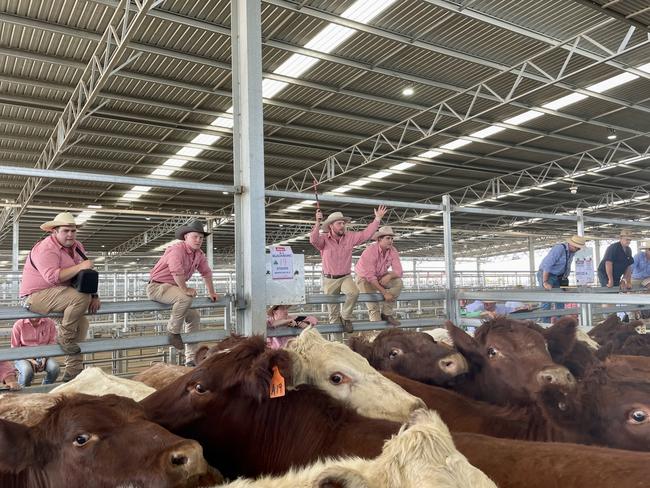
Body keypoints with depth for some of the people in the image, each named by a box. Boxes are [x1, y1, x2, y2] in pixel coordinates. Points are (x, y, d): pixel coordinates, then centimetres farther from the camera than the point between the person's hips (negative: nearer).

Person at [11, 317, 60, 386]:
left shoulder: (49, 323, -5)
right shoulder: (18, 325, -7)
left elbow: (52, 344, 0)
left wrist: (44, 359, -17)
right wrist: (30, 360, -16)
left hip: (43, 355, 1)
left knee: (54, 368, -29)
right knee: (27, 371, -34)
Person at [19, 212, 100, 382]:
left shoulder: (77, 247, 7)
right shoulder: (46, 248, -18)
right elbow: (52, 276, -31)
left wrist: (94, 295, -6)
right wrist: (79, 267, -33)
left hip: (56, 295, 9)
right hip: (36, 296, -9)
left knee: (82, 322, 7)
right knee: (81, 296, -29)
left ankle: (73, 373, 14)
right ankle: (64, 337, -11)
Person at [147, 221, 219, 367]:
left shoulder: (199, 255, 6)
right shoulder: (177, 249, -21)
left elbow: (206, 273, 17)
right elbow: (177, 271, -36)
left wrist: (211, 292, 17)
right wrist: (185, 289, -28)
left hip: (173, 288, 9)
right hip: (157, 286, -9)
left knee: (194, 316, 8)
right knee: (185, 298, -36)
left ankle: (192, 359, 14)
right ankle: (173, 332, -15)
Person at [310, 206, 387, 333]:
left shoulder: (350, 237, 0)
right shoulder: (324, 239, -10)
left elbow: (366, 233, -2)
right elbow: (313, 240, -30)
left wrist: (377, 219, -9)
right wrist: (318, 223, -43)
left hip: (345, 277, 2)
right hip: (329, 279, -1)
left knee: (354, 292, -29)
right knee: (332, 307, 6)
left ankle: (345, 317, -6)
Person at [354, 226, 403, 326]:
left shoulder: (393, 251, -15)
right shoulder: (370, 251, -31)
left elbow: (398, 271, -15)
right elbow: (370, 276, -32)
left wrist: (389, 276, -39)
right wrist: (384, 292, -33)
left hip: (381, 277, 5)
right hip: (364, 278, -5)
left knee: (398, 283, -20)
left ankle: (386, 313, -12)